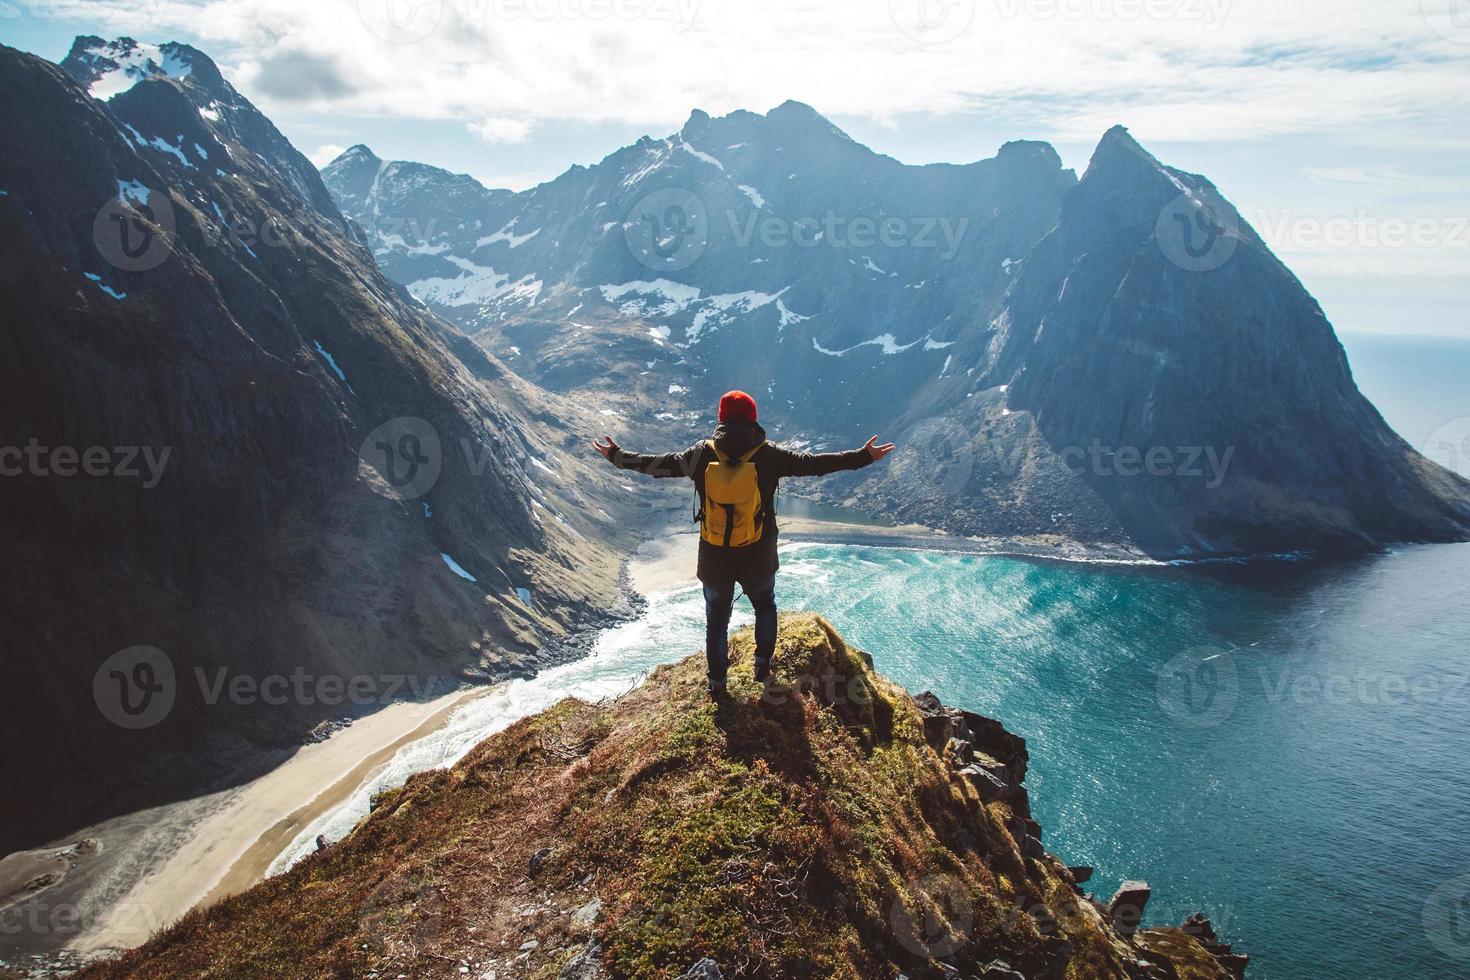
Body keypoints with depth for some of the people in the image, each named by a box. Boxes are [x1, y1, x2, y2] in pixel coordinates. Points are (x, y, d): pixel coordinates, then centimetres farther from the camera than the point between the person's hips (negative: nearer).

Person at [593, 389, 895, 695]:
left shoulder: (703, 454, -10)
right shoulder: (768, 455, -14)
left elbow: (659, 464, -3)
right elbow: (813, 463, -11)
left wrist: (617, 456, 11)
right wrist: (863, 457, -4)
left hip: (714, 559, 1)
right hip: (758, 558, -1)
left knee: (716, 617, 20)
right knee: (765, 604, 28)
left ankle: (717, 680, 27)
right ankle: (763, 662, 25)